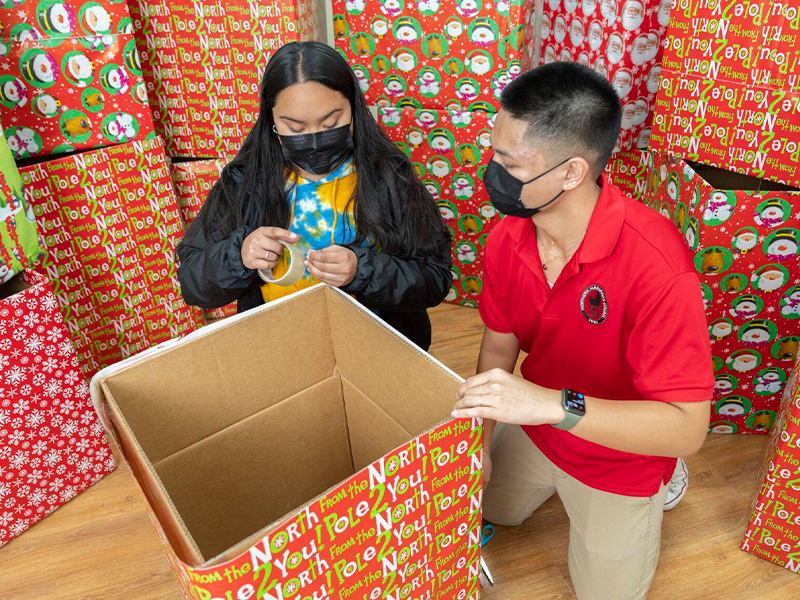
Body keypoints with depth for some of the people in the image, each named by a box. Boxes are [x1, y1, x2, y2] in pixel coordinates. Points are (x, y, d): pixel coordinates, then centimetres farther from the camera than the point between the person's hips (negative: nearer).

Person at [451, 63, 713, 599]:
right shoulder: (508, 238, -18)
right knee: (485, 509, 26)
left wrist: (555, 404, -49)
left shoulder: (655, 262, -37)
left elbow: (687, 428, -37)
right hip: (534, 425, 5)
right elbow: (500, 343, -5)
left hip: (621, 452, -5)